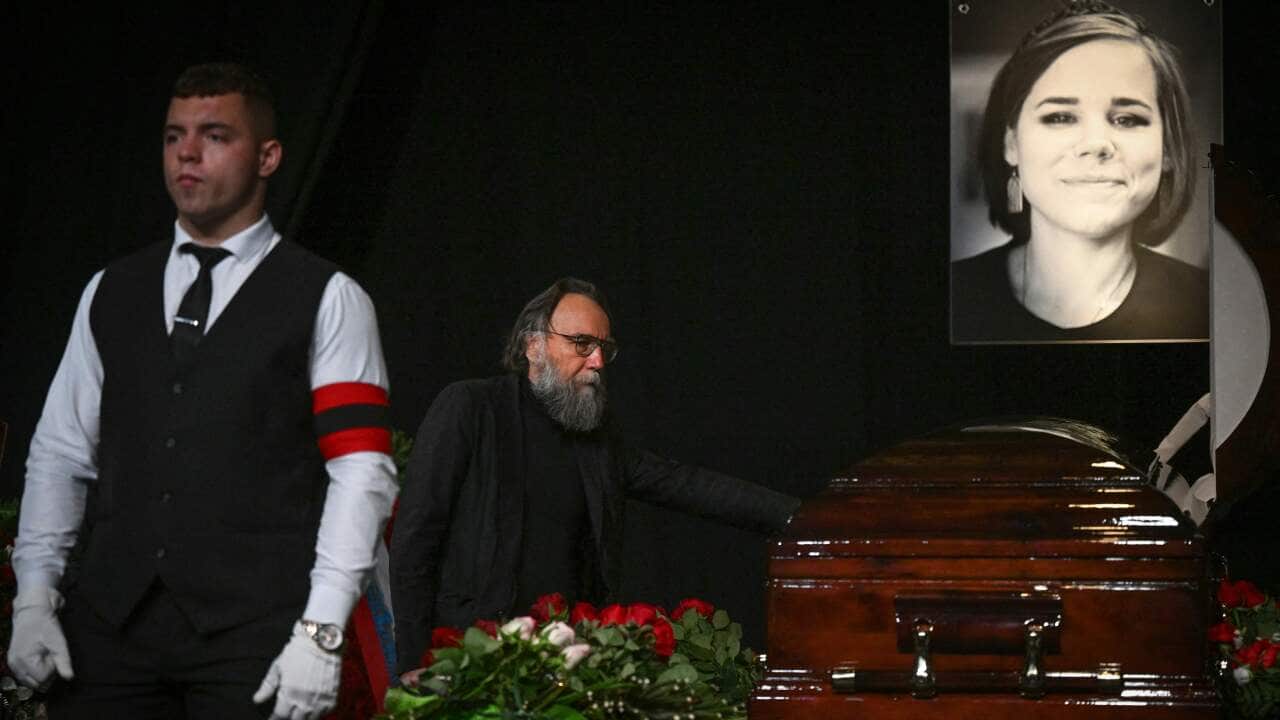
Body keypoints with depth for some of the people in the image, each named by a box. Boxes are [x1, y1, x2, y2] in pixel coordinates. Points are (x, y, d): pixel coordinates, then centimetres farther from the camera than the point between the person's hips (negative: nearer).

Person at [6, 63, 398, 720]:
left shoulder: (328, 301, 3)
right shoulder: (110, 293, 16)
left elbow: (360, 472, -4)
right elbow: (61, 453, 14)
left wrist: (321, 631, -13)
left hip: (253, 638, -3)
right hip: (107, 623, 3)